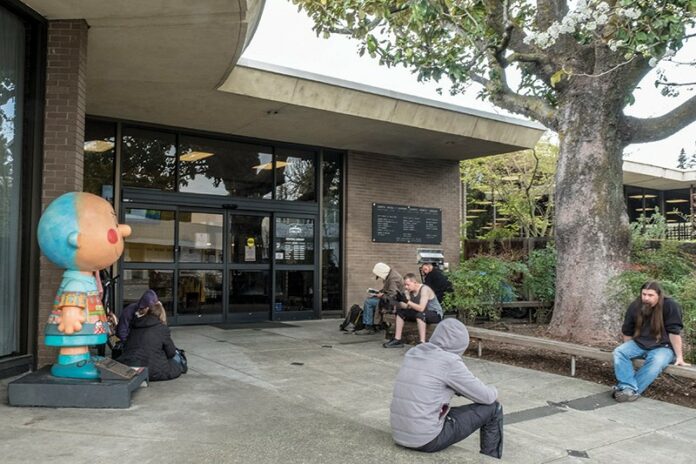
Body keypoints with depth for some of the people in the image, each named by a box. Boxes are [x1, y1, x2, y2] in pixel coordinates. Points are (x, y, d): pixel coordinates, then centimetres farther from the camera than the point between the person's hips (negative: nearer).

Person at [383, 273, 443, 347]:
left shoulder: (424, 289, -23)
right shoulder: (411, 291, 1)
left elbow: (421, 308, -33)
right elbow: (407, 307, -6)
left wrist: (407, 301, -37)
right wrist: (399, 301, -23)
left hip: (435, 314, -9)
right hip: (420, 313, 9)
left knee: (419, 315, -38)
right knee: (400, 312, 1)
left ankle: (422, 343, -38)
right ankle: (397, 340, 1)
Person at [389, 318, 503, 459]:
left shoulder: (412, 354, 7)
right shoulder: (450, 361, -12)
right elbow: (486, 397, -2)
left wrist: (461, 389, 22)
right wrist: (493, 391, 19)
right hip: (428, 440, -7)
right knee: (492, 408, 7)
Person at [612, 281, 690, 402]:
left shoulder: (669, 306, -18)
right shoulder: (635, 306, -4)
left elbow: (674, 332, -19)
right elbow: (627, 332, 6)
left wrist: (679, 356, -18)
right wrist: (628, 350, 11)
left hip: (663, 347, -4)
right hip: (639, 343, 4)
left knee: (656, 361, -36)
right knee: (619, 352, -21)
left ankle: (633, 390, -33)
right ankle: (629, 388, -32)